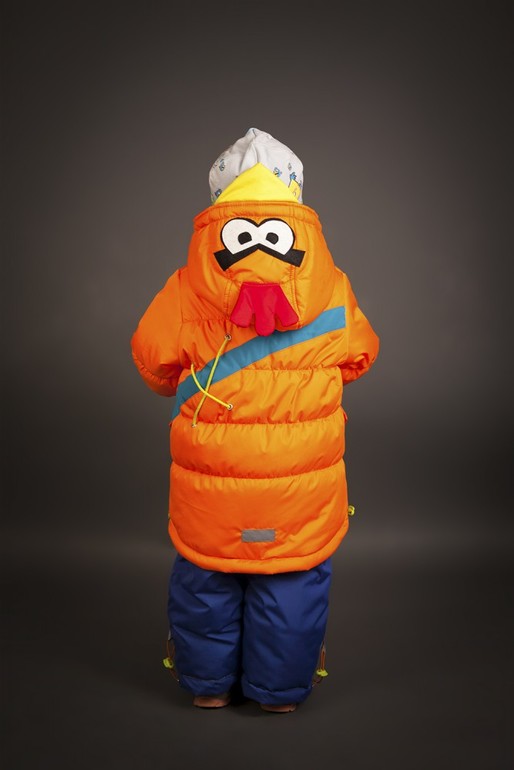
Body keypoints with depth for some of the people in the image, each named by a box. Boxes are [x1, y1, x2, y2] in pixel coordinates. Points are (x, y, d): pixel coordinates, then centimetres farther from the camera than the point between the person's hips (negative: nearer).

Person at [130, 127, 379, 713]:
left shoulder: (189, 287, -8)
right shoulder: (332, 288, -5)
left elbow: (152, 355, 1)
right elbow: (358, 356, 8)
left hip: (208, 471, 0)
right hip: (302, 473, 0)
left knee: (204, 573, 20)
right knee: (294, 574, 17)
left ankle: (208, 682, 37)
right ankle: (281, 687, 33)